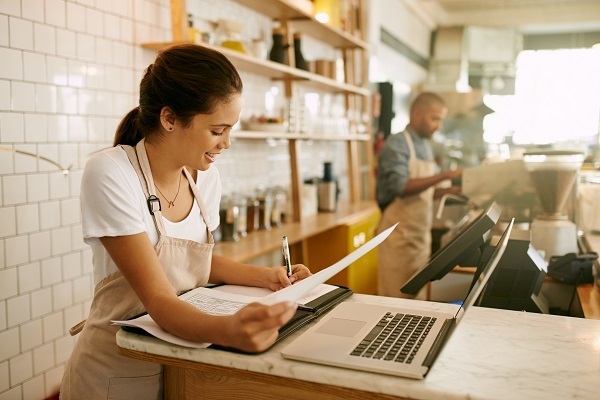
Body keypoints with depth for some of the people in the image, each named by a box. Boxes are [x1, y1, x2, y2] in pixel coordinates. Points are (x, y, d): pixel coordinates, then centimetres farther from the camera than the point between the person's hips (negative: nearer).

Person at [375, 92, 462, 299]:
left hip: (421, 234, 8)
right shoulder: (397, 144, -11)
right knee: (396, 299, 1)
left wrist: (450, 190, 2)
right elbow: (400, 186, -24)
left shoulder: (425, 146, 12)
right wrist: (443, 176, -23)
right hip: (400, 235, -7)